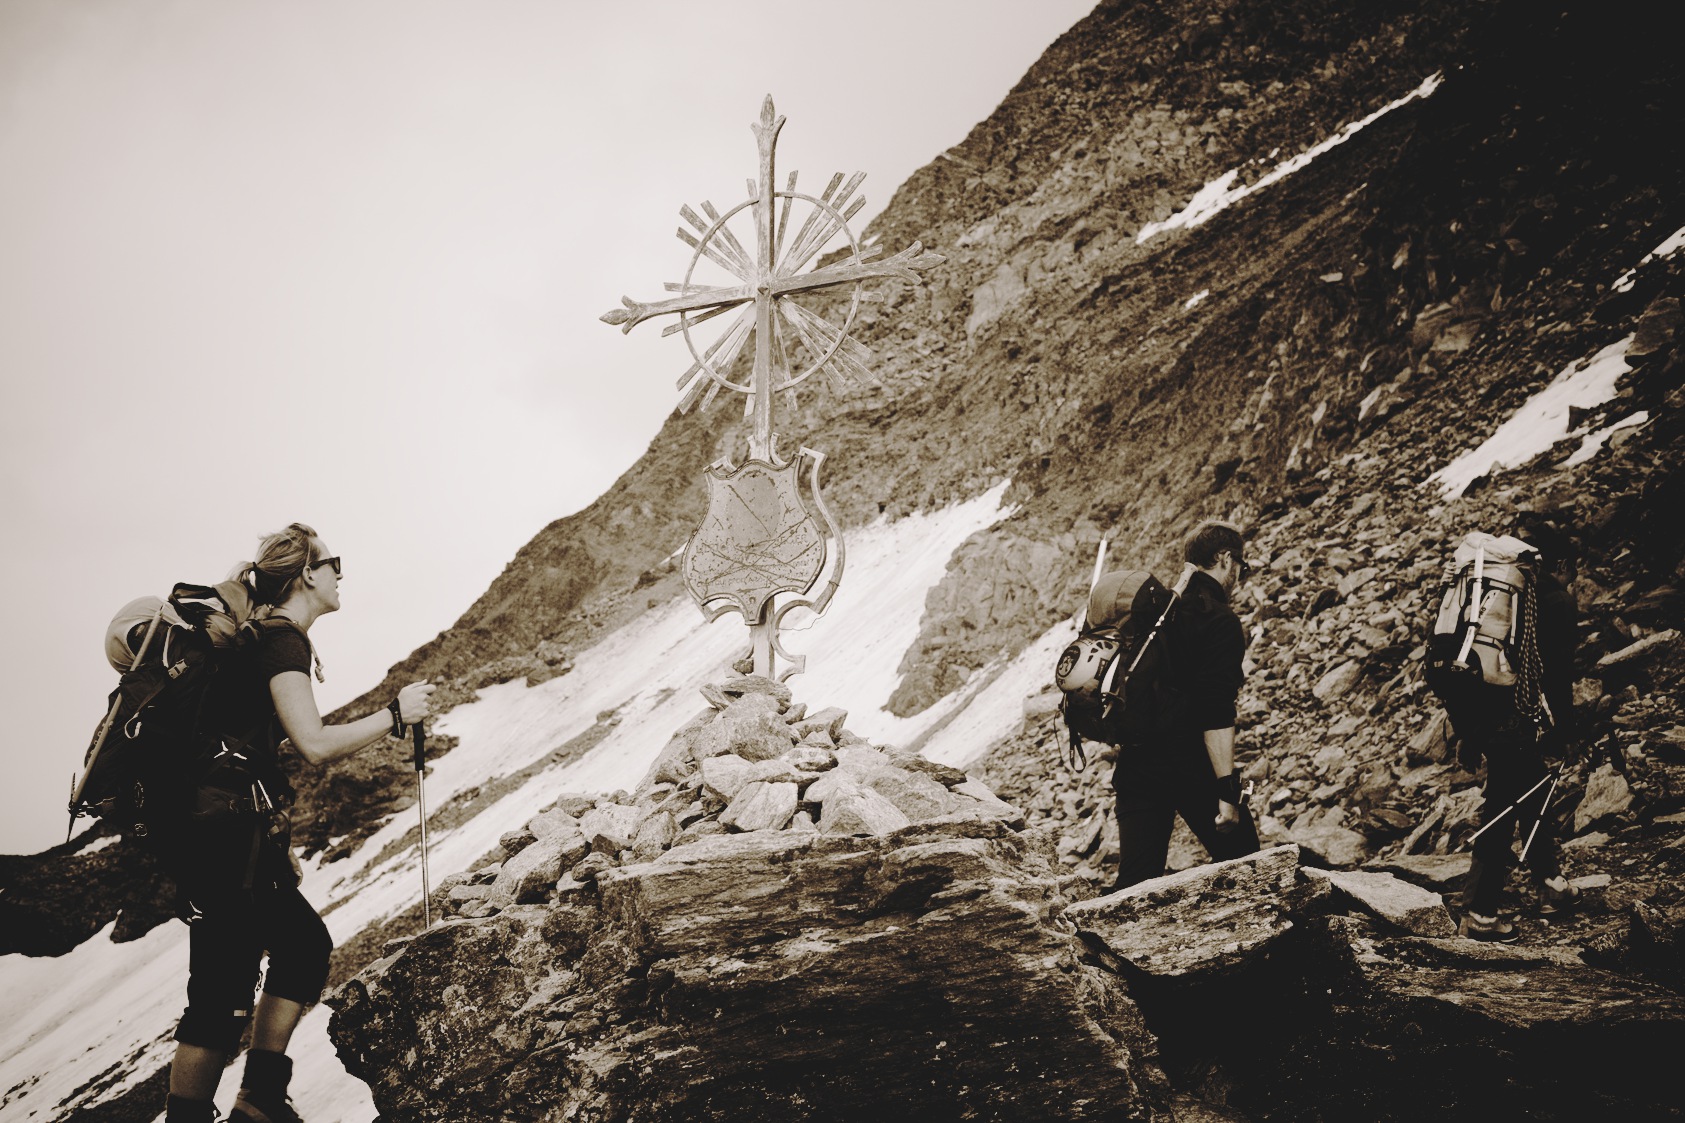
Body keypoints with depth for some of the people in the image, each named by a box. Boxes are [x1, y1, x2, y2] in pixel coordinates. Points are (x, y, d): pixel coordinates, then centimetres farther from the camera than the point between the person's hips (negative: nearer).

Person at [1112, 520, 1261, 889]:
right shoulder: (1220, 621, -11)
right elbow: (1216, 715, -20)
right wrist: (1227, 792, -20)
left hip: (1136, 763, 7)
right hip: (1192, 769, -7)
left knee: (1136, 877, 3)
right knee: (1240, 863, 12)